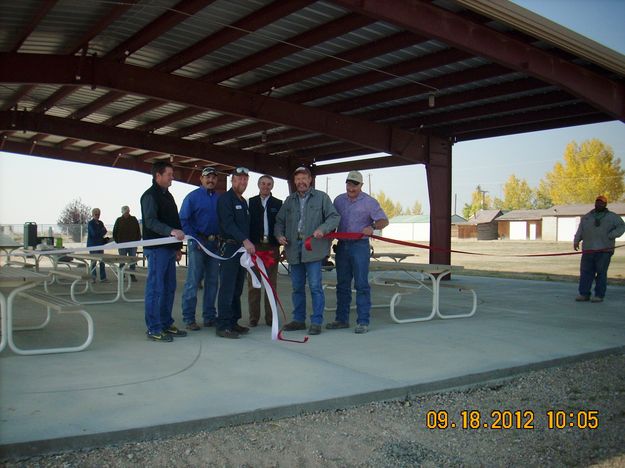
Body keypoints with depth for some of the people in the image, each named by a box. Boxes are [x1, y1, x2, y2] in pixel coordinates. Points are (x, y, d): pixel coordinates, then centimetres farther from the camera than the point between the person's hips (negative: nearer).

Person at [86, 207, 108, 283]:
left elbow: (104, 232, 8)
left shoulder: (100, 223, 13)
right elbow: (94, 233, -16)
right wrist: (102, 230, -5)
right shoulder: (90, 223, -6)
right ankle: (93, 277, 4)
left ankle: (103, 277, 6)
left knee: (102, 261, 3)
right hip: (93, 244, -6)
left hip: (100, 244, 6)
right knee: (94, 261, -3)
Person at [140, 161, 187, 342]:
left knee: (169, 288, 12)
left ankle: (166, 324, 20)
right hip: (156, 248, -9)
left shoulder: (168, 195, 20)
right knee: (155, 288, -5)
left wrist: (178, 247, 21)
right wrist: (171, 231, -33)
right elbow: (150, 221, -20)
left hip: (169, 248, 9)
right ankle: (154, 329, 0)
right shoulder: (150, 195, -8)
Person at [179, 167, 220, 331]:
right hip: (198, 242, -5)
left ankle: (209, 317, 18)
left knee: (212, 281, 9)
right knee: (193, 281, -5)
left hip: (215, 243, 5)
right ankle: (189, 319, 2)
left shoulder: (220, 199, 10)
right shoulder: (193, 197, -2)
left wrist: (221, 239, 1)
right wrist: (195, 240, -12)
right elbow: (183, 220, -6)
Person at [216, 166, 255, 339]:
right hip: (229, 247, -9)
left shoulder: (243, 202, 21)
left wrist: (247, 244, 14)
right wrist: (245, 240, -27)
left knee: (237, 289, 10)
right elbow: (228, 224, -19)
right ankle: (223, 326, -6)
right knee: (227, 288, -9)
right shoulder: (225, 199, -6)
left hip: (243, 248, 9)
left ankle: (233, 322, 16)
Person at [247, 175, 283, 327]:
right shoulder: (251, 202, 8)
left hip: (272, 247, 0)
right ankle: (253, 317, 9)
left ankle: (270, 317, 10)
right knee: (253, 283, 2)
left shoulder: (278, 204, 10)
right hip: (254, 246, 0)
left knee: (271, 283, 4)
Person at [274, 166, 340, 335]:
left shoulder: (321, 197, 3)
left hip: (313, 248, -5)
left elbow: (334, 217, -2)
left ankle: (316, 322, 1)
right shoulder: (289, 200, 17)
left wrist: (322, 229, -19)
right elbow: (279, 221, 20)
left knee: (315, 286, -6)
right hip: (294, 248, 5)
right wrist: (279, 234, 0)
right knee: (297, 287, 12)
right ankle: (299, 320, 22)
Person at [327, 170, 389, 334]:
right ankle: (342, 319, 18)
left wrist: (372, 226, -23)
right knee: (342, 285, 9)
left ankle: (363, 321, -2)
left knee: (361, 285, -6)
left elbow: (384, 220, -4)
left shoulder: (369, 202, 1)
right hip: (342, 246, 5)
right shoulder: (339, 200, 13)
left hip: (360, 246, -4)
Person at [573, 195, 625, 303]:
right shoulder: (586, 217, 18)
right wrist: (576, 241, 0)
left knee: (601, 273, -2)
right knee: (585, 272, 0)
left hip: (604, 250, -3)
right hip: (588, 250, 3)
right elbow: (580, 231, 14)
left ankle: (599, 295, 2)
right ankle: (584, 294, 5)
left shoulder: (612, 217, 10)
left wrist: (610, 236, -12)